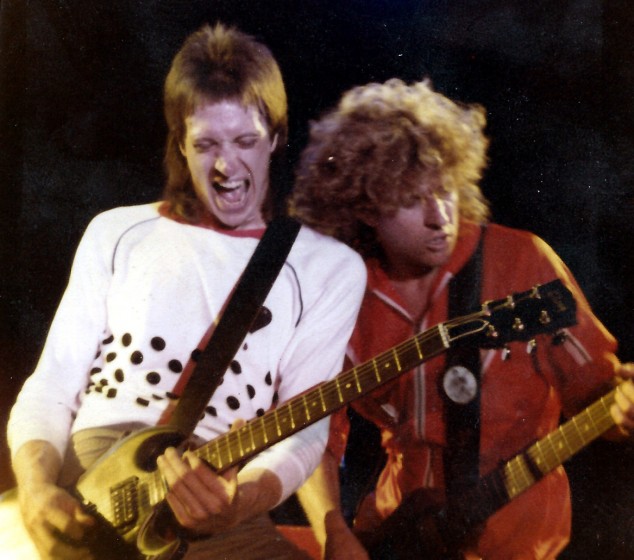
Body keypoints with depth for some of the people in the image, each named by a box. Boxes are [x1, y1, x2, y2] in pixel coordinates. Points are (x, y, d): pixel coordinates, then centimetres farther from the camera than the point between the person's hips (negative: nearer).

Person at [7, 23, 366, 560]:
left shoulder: (330, 267, 7)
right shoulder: (116, 233, 13)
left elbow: (305, 423, -1)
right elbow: (50, 391, 11)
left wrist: (241, 500, -22)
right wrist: (37, 492, -8)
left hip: (218, 508, -1)